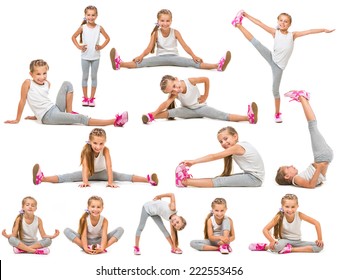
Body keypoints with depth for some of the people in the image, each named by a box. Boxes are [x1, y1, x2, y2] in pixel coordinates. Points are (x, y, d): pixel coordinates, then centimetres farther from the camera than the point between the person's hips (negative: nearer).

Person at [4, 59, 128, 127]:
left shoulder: (47, 84, 10)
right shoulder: (28, 83, -9)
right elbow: (22, 101, -4)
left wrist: (38, 115, 21)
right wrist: (17, 120, 2)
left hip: (55, 108, 7)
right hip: (48, 116, -7)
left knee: (67, 84, -3)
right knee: (80, 118, -21)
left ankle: (69, 112, -3)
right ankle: (115, 121, -27)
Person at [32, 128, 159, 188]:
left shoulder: (105, 150, -26)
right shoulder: (86, 149, -26)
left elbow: (109, 167, -34)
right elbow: (85, 166, -36)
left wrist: (110, 182, -45)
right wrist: (85, 181, -50)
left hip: (101, 172, 0)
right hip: (89, 173, 0)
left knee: (121, 176, -21)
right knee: (68, 177, -22)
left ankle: (148, 179, -33)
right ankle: (41, 178, -36)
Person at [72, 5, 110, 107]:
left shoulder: (99, 28, -4)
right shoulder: (83, 27, -5)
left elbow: (107, 38, 6)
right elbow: (73, 37, 5)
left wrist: (101, 47, -5)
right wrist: (79, 46, -4)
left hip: (95, 57, 0)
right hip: (85, 57, 0)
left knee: (94, 77, 5)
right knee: (85, 77, 6)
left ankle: (92, 98, 12)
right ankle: (85, 98, 14)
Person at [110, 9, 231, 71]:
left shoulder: (175, 32, 1)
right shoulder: (156, 33, 1)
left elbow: (184, 46, -5)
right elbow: (149, 48, -7)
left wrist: (194, 56, -21)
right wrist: (141, 56, -27)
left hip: (174, 57, 0)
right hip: (160, 58, 0)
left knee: (194, 63, -23)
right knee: (143, 62, -27)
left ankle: (218, 65, -40)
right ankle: (119, 63, -47)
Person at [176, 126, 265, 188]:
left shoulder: (238, 147, -12)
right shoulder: (240, 146, 15)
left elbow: (214, 156, -15)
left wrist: (193, 161, -14)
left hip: (255, 178, -9)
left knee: (220, 182, -17)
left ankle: (186, 182, -17)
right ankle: (189, 179, 0)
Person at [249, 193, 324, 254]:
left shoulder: (299, 215, -15)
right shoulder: (279, 217, -18)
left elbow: (316, 223, -9)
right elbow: (265, 229, -17)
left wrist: (320, 239, -12)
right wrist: (272, 241, -32)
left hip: (297, 242, 4)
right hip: (284, 240, -4)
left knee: (319, 246, -20)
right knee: (278, 246, -42)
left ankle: (291, 249, -22)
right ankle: (265, 246, -8)